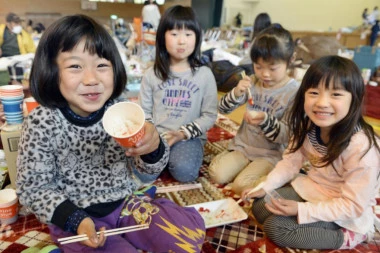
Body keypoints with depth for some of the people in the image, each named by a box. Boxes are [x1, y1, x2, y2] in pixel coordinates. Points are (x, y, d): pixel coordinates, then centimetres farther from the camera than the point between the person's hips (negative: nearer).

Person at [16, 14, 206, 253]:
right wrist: (75, 220, -19)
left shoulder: (121, 112, -12)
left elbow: (148, 167, -4)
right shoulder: (42, 124, -17)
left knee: (190, 231, -4)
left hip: (124, 201, 3)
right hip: (74, 215, -2)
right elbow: (33, 188, -7)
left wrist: (153, 146, -27)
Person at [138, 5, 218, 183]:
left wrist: (183, 133, -14)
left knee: (184, 171, -30)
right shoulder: (151, 74, 3)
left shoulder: (204, 74, 0)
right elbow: (144, 112, 6)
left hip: (190, 137, -1)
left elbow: (210, 115, 0)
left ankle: (174, 156, 2)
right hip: (156, 136, 1)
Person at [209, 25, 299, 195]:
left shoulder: (295, 92, -13)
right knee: (216, 174, -11)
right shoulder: (252, 82, -2)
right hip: (243, 145, 5)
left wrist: (265, 120, -35)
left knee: (241, 186, -20)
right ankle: (247, 165, 13)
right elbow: (223, 109, -1)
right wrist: (236, 93, -21)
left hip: (270, 154, -4)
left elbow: (285, 135, -16)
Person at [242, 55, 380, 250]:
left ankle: (343, 237, -2)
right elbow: (291, 161, 0)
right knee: (260, 207, -2)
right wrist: (265, 187, -10)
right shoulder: (308, 126, -11)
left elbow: (352, 206, -25)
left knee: (275, 227, -17)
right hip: (310, 189, 7)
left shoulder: (361, 147, -31)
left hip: (345, 216, -6)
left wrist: (301, 210, -28)